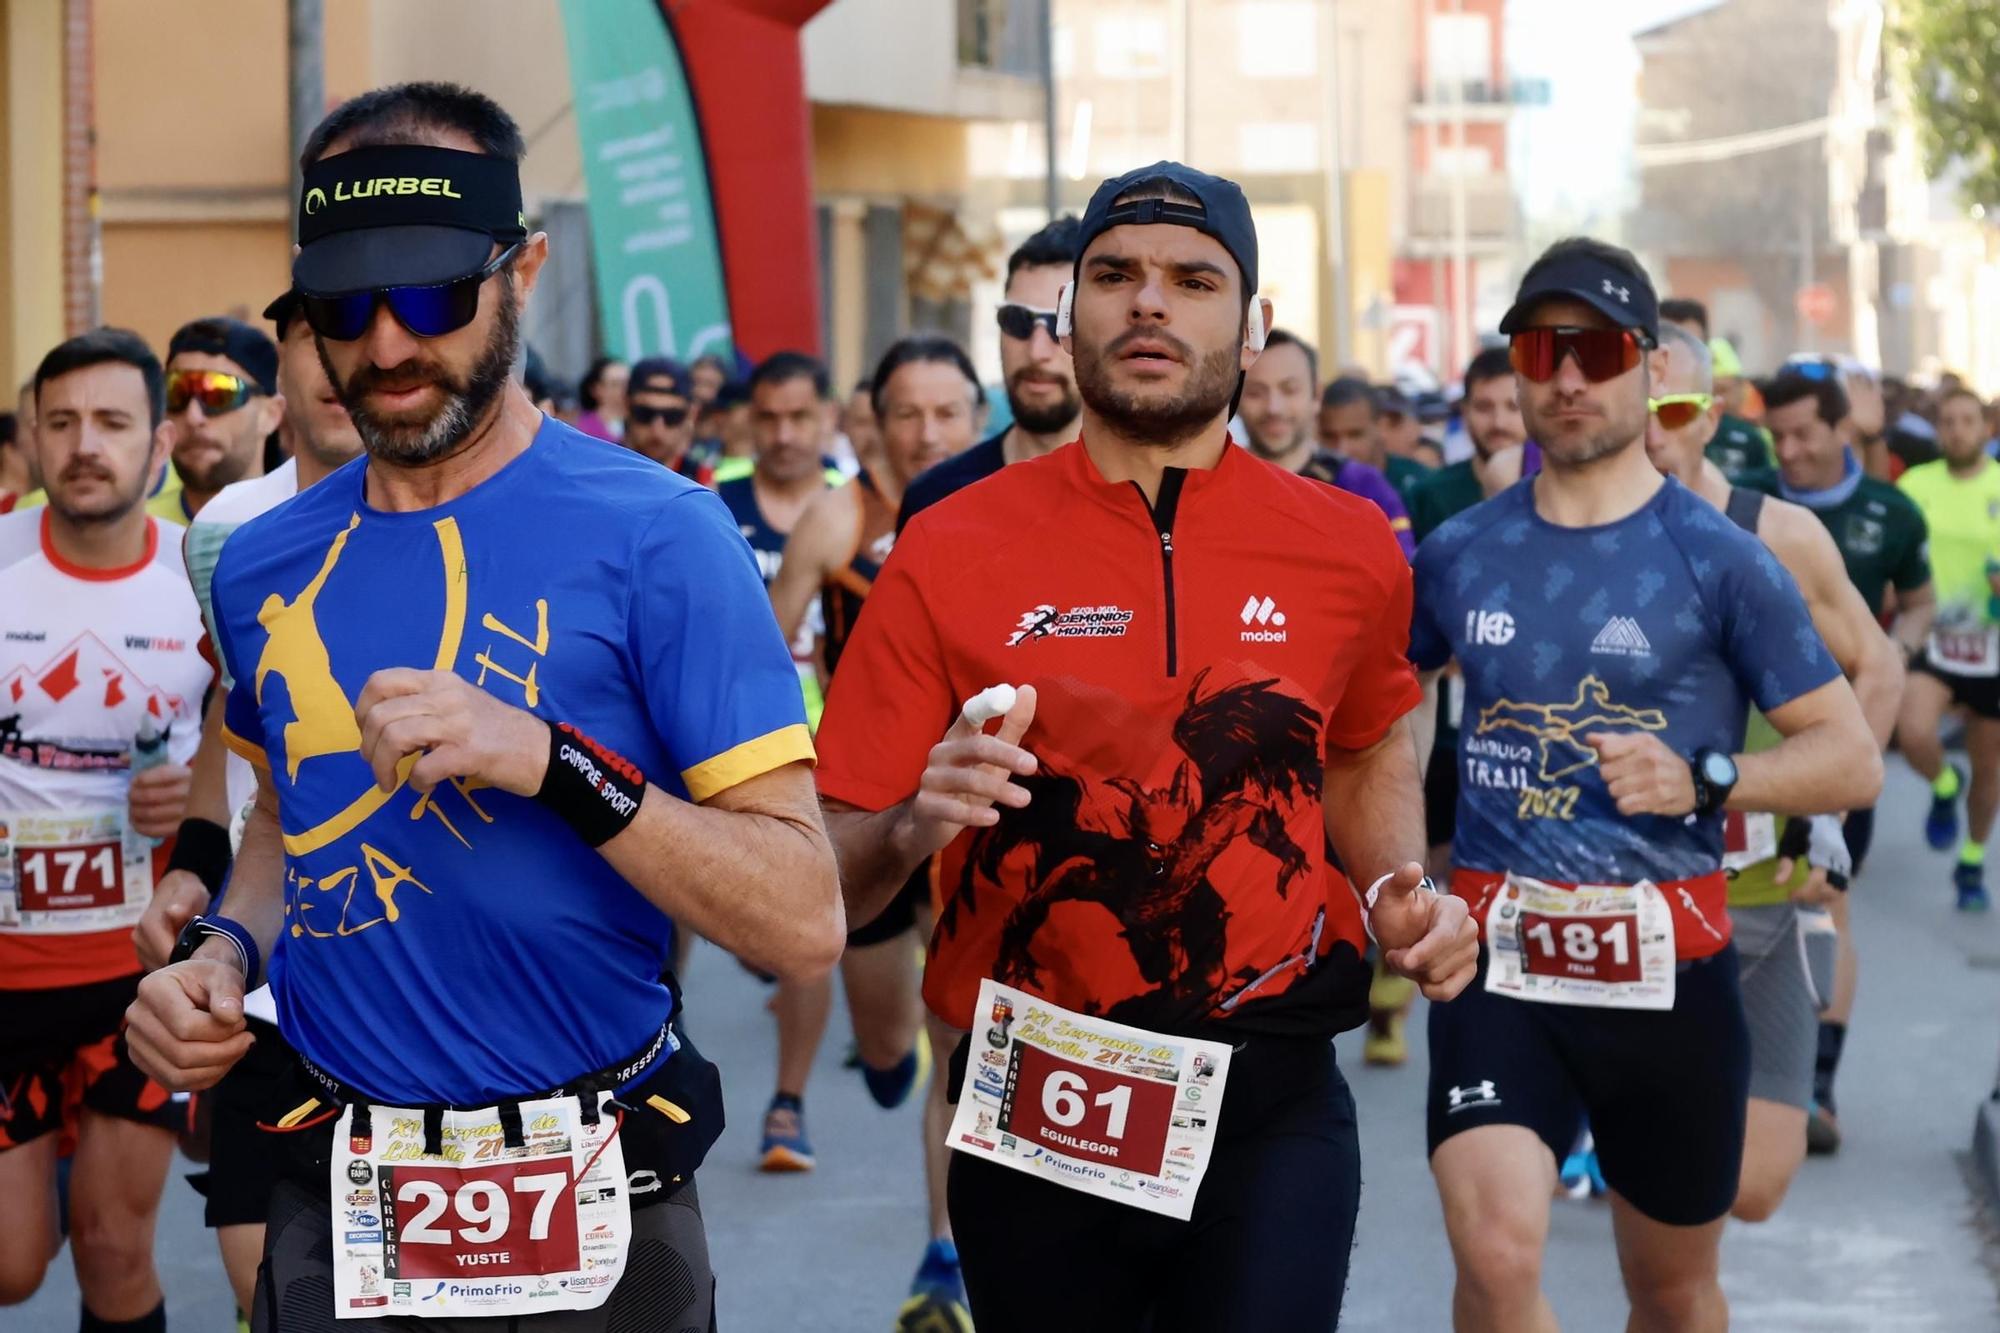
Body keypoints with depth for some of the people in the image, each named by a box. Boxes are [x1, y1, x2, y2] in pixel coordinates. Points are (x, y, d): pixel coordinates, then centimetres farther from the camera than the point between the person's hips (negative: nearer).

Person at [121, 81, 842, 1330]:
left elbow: (804, 921, -16)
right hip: (334, 1216, 4)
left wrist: (552, 761, -27)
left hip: (589, 1224, -4)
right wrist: (224, 954, 2)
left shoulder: (655, 536, -13)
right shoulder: (265, 566, 4)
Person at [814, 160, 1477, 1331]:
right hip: (1030, 1106, 0)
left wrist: (1400, 894, 5)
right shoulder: (952, 553, -4)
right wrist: (915, 826, -25)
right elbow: (832, 876, -4)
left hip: (1272, 1107, 0)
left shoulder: (1346, 548, 2)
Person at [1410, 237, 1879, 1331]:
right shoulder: (1459, 552, 6)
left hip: (1667, 963, -1)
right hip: (1494, 957, 1)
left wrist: (1704, 780, -20)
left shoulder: (1717, 560, -4)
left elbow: (1852, 758, -4)